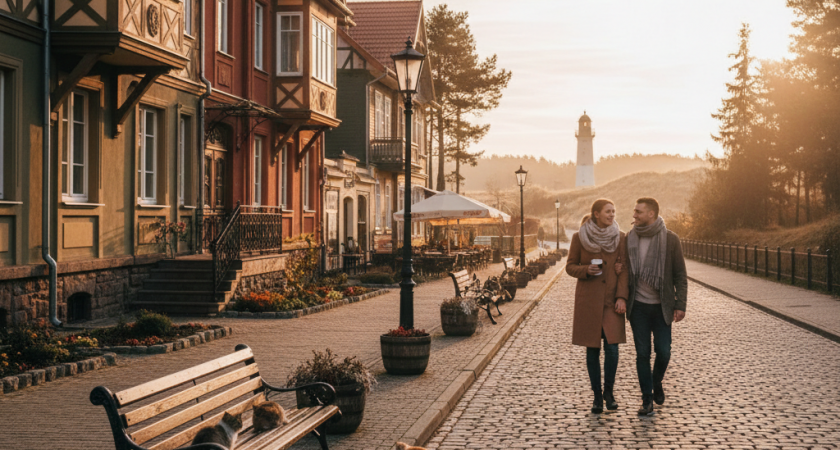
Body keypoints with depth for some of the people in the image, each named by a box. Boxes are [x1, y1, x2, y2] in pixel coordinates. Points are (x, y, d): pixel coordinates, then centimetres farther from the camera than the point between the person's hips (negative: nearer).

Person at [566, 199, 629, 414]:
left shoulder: (619, 237, 1)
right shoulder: (580, 237, -2)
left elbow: (624, 269, 1)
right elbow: (570, 266, 5)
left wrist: (622, 297, -9)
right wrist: (586, 270, -16)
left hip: (611, 300, 1)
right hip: (588, 299, 0)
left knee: (612, 347, -8)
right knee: (592, 349, 4)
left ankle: (608, 391, 13)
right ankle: (597, 395, 17)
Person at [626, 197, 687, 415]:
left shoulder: (670, 239, -6)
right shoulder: (630, 239, 1)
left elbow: (680, 275, -2)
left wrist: (680, 305, -7)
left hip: (662, 306, -1)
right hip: (638, 306, 2)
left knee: (663, 352, -2)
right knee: (642, 353, 2)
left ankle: (657, 383, 28)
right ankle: (647, 399, 12)